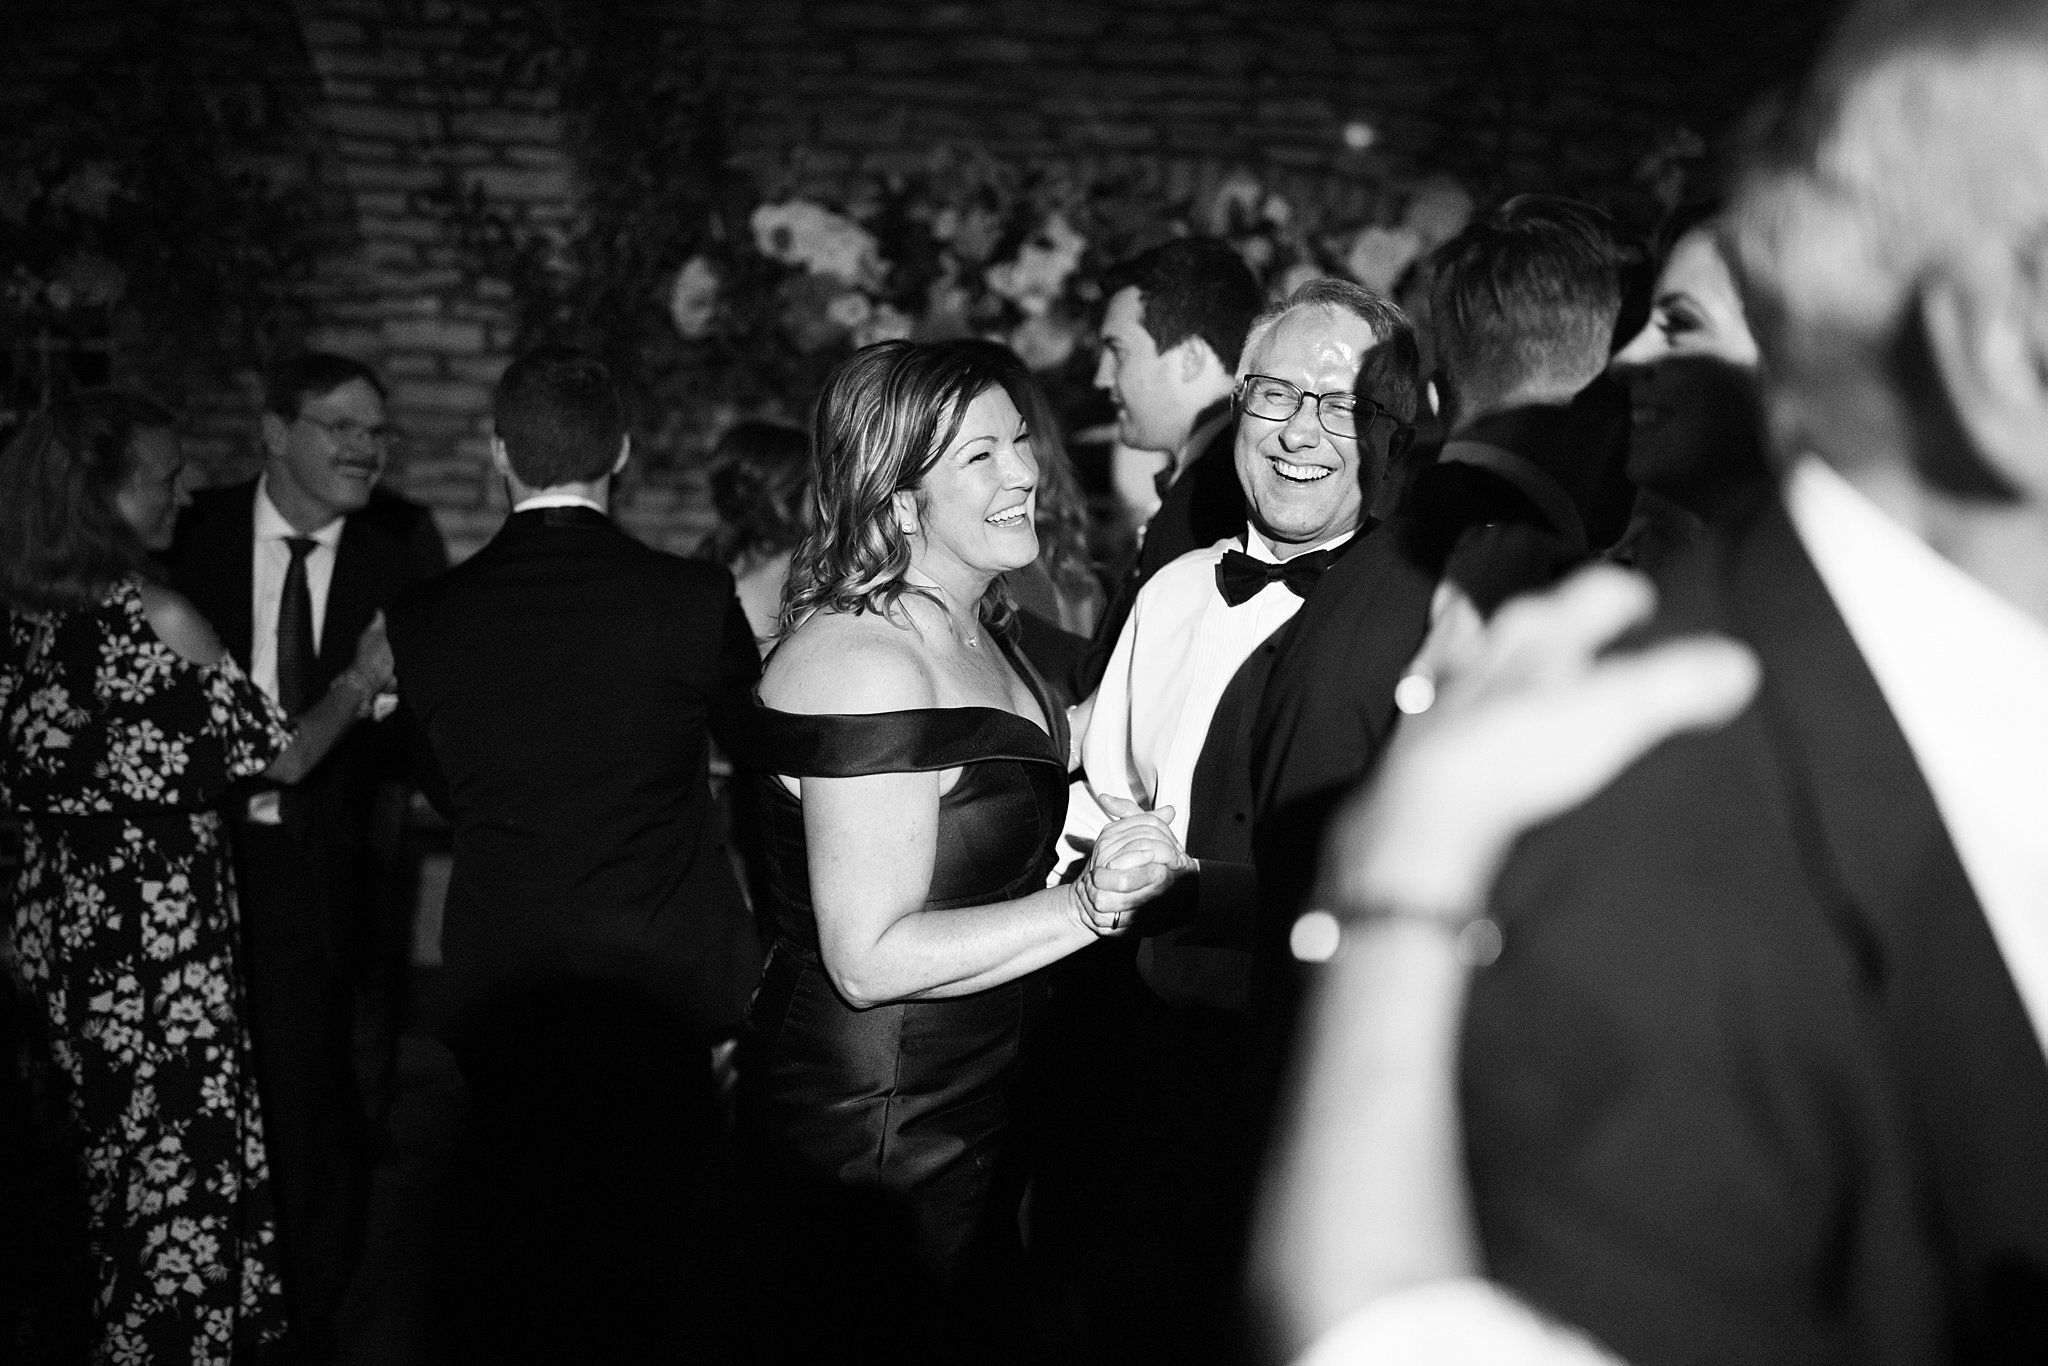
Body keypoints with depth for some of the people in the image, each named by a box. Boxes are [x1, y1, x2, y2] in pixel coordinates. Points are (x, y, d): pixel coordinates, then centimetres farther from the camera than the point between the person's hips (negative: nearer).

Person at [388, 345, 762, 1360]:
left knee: (512, 1263, 18)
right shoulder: (694, 598, -15)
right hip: (662, 982, -1)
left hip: (498, 994, 1)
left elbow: (444, 791, 5)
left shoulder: (425, 617, -9)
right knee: (655, 1253, 17)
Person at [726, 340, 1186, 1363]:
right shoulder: (868, 665, -24)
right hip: (876, 1124, -10)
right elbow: (872, 960, -27)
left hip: (970, 1103, 10)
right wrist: (1089, 903, -30)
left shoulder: (974, 634, 8)